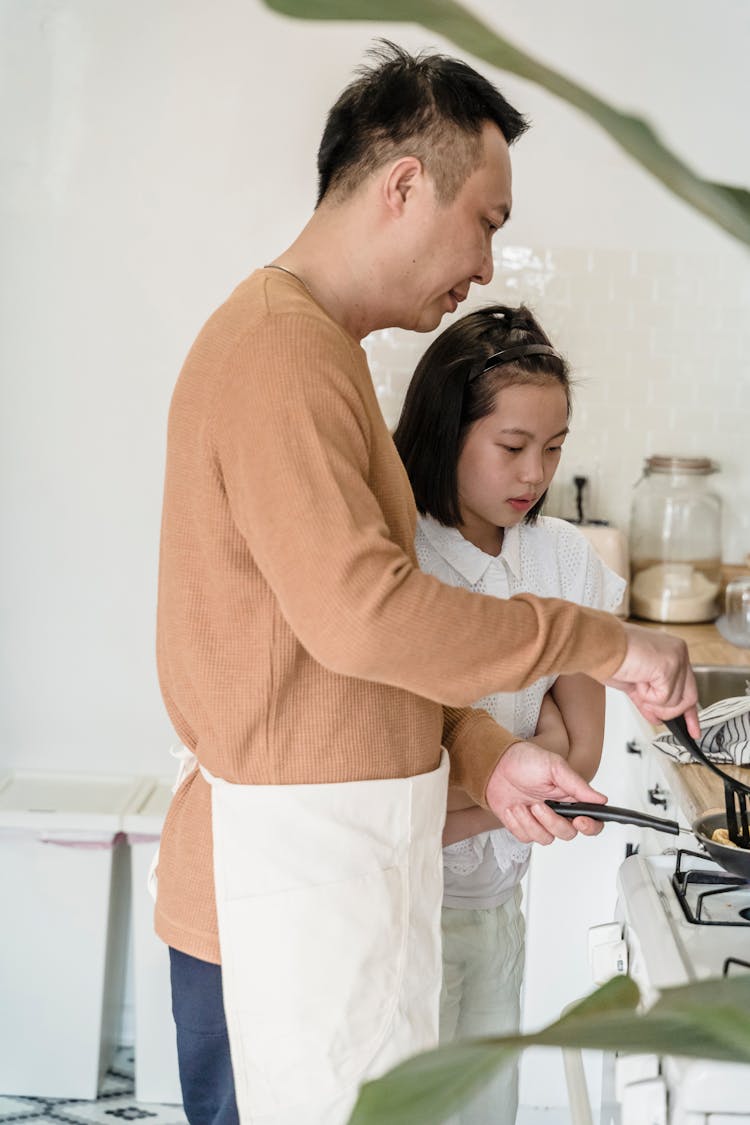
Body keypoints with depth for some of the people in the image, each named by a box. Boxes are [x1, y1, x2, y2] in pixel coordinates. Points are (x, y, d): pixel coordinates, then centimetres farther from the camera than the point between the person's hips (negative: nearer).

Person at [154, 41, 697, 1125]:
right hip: (291, 867, -10)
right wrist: (603, 640, -15)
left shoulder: (314, 345, 18)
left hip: (325, 859, 10)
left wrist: (481, 756, 4)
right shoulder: (281, 346, -15)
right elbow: (361, 614, -25)